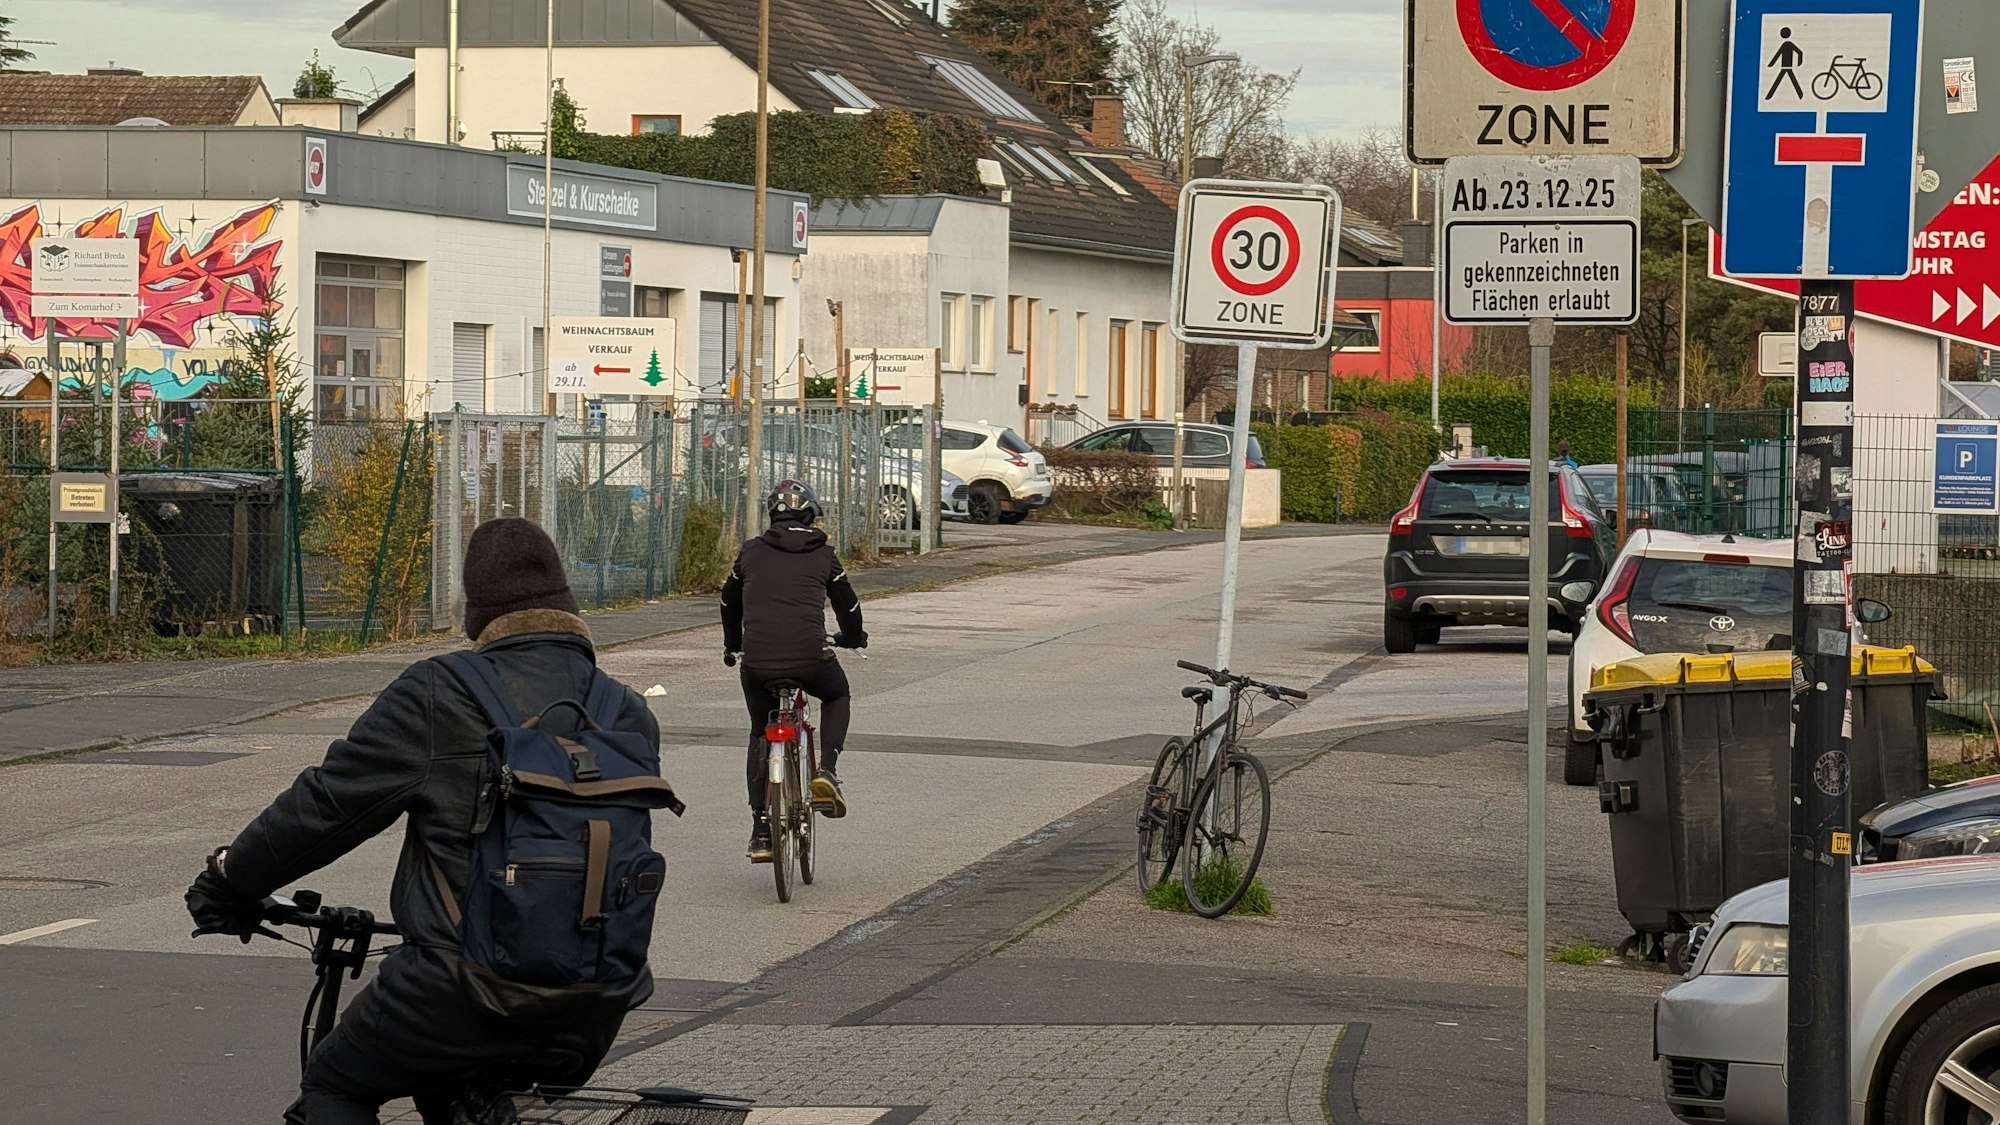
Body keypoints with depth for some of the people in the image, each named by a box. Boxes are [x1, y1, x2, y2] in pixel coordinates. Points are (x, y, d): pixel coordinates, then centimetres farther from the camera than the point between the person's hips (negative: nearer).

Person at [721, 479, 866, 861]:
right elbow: (847, 605, 19)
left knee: (760, 734, 23)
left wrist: (732, 644, 44)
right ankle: (826, 771, 9)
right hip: (809, 658, -1)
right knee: (836, 695, 32)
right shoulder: (822, 555, 9)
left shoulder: (752, 551, 13)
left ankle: (761, 831, 18)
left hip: (757, 662, 1)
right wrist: (853, 638, 41)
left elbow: (730, 601, 26)